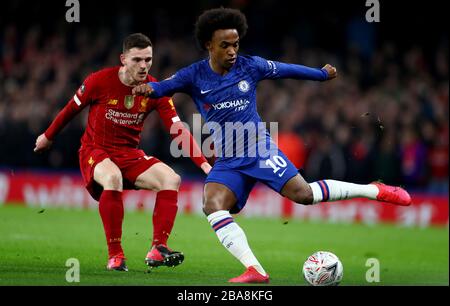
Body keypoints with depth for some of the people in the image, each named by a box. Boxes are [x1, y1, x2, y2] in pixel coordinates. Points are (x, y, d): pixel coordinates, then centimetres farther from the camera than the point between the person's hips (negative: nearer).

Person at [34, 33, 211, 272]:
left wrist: (203, 163, -22)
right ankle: (114, 255, -29)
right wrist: (48, 137, 17)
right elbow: (71, 109, 4)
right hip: (95, 151, -4)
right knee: (113, 177, -37)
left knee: (171, 179, -20)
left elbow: (178, 129, -11)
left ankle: (158, 249, -22)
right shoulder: (100, 81, -13)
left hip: (130, 155, 4)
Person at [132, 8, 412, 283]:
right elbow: (164, 86, -14)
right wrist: (147, 88, -38)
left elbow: (286, 70, 13)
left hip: (258, 148, -2)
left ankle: (375, 191, 0)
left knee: (303, 194, -17)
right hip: (227, 161, 2)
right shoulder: (194, 76, -2)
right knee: (212, 206, -23)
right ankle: (255, 271, -27)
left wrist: (323, 74, 27)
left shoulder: (250, 66, -1)